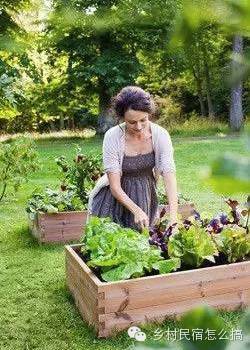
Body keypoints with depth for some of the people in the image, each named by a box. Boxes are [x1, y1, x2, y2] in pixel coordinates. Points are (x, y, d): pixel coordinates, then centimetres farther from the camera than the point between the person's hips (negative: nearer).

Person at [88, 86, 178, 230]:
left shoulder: (160, 135, -18)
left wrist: (173, 218, -33)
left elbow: (170, 176, -23)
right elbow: (114, 186, -22)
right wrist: (137, 211, -33)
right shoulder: (112, 137, -23)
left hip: (146, 195, 2)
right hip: (117, 195, -2)